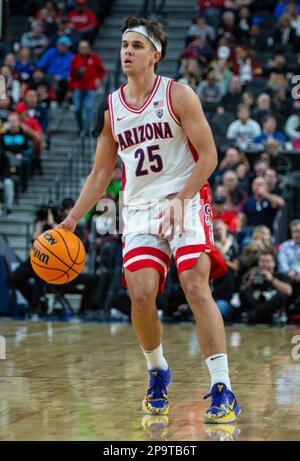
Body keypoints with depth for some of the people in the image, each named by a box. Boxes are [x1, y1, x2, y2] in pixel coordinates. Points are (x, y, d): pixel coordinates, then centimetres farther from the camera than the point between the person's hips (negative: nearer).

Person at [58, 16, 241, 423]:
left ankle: (222, 389, -18)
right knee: (141, 295, -10)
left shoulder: (178, 95, -3)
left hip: (186, 202, -4)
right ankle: (158, 373, 17)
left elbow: (208, 156, -7)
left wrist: (180, 200, -19)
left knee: (196, 286, -18)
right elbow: (102, 172, 16)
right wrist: (72, 219, 7)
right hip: (139, 208, 4)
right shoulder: (111, 108, 10)